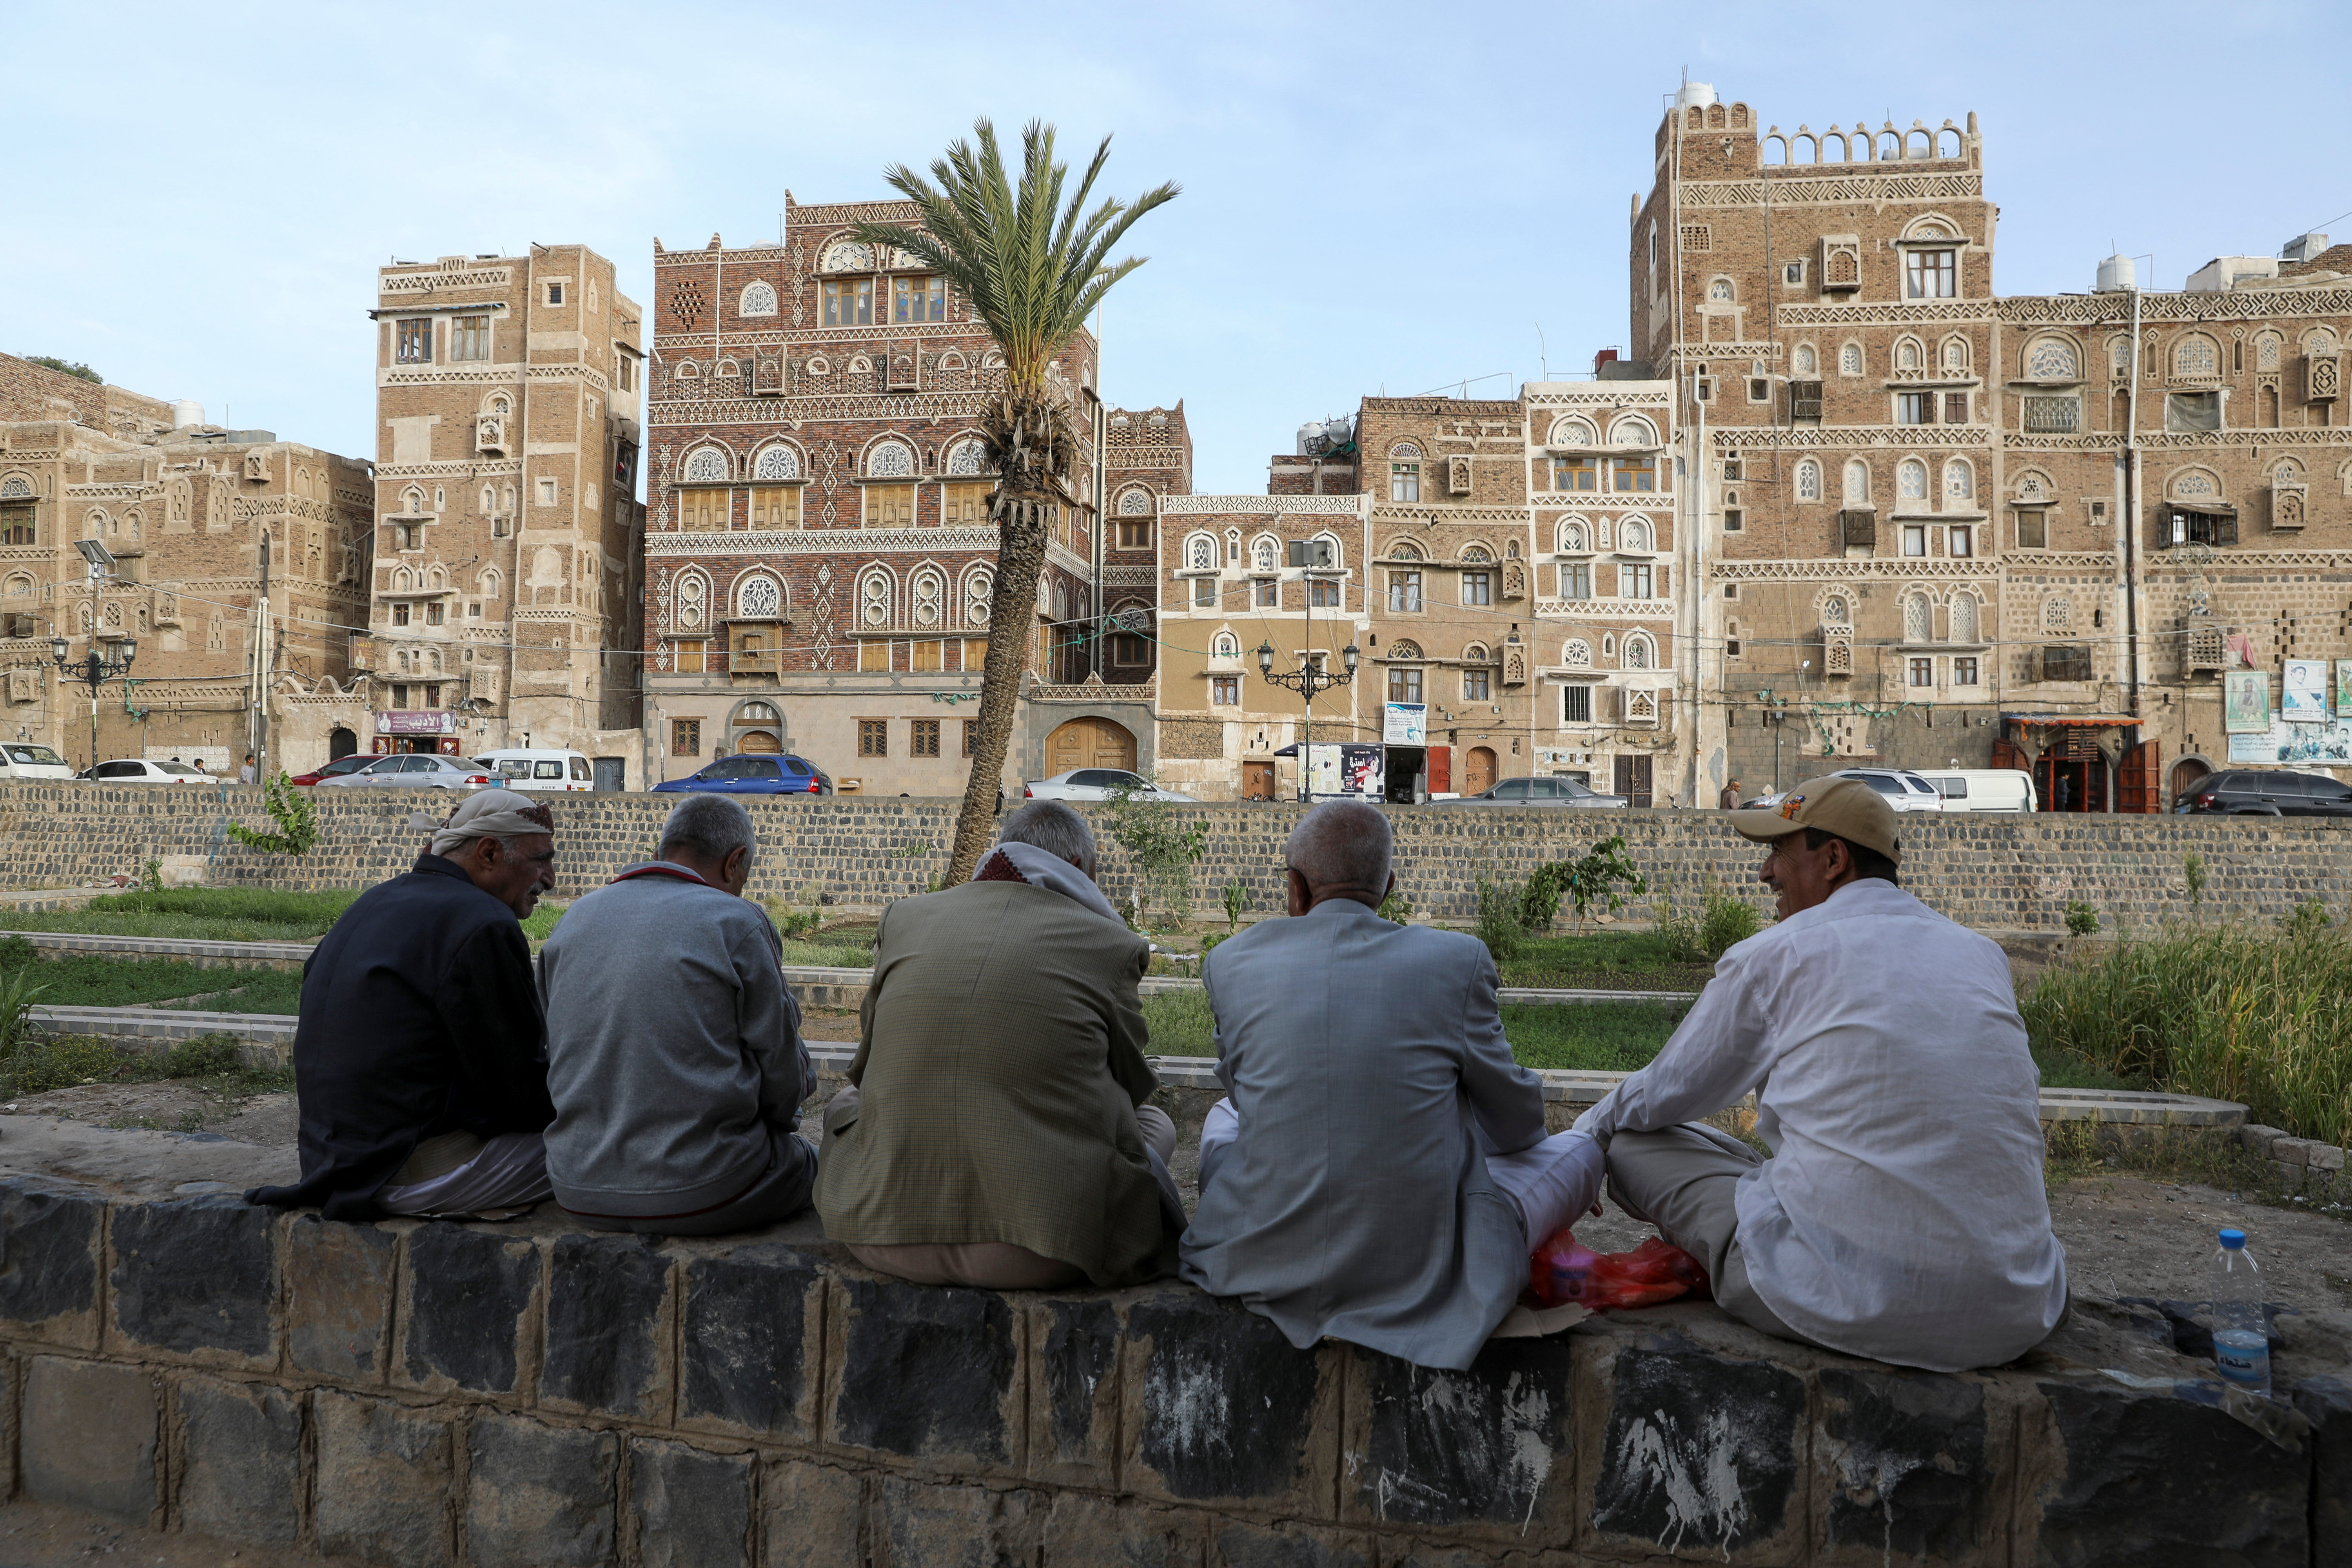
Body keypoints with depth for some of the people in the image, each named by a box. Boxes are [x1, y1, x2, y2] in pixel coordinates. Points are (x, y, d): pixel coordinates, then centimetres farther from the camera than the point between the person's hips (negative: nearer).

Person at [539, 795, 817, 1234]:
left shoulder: (574, 919, 6)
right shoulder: (737, 923, -11)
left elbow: (556, 1057, 14)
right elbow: (781, 1071, -7)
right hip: (702, 1195, -6)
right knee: (809, 1161, 23)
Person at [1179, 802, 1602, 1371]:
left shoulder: (1233, 961, -2)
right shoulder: (1458, 960, -7)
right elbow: (1516, 1124, 6)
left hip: (1264, 1264, 3)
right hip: (1419, 1274, -2)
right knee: (1579, 1149, 20)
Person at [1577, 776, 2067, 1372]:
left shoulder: (1772, 956, -3)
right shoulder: (1982, 955, 12)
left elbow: (1664, 1096, 8)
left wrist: (1583, 1132, 31)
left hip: (1845, 1304, -5)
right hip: (2013, 1319, 6)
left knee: (1630, 1139, 9)